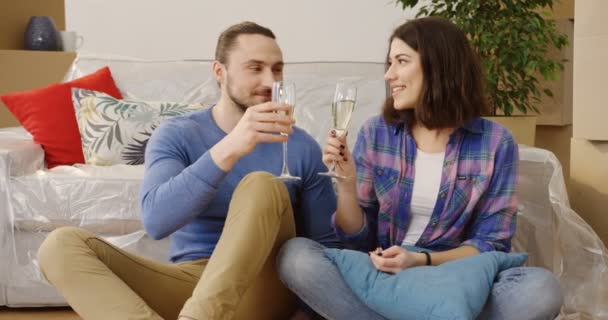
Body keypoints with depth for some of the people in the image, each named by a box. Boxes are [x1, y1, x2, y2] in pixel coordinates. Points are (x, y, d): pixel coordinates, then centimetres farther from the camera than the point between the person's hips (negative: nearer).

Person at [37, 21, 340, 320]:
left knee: (262, 184, -26)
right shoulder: (177, 134, 0)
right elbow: (156, 220, -19)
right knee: (62, 245, -19)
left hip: (265, 288, 0)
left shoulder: (301, 146, 3)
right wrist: (229, 149, -31)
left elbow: (327, 243, 7)